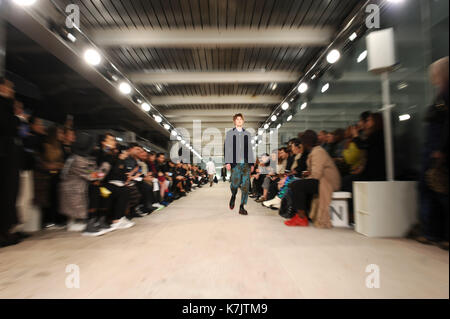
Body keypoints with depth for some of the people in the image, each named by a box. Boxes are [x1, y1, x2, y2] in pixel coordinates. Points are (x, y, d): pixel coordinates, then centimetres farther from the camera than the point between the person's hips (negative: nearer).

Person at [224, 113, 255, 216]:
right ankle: (233, 196, 25)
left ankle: (242, 207, 7)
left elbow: (250, 149, 15)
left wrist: (252, 163, 9)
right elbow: (226, 148, 4)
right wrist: (227, 162, -6)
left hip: (246, 163, 2)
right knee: (235, 184, -9)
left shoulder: (247, 134, 16)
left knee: (245, 185, -2)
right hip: (235, 163, -2)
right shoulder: (229, 133, 10)